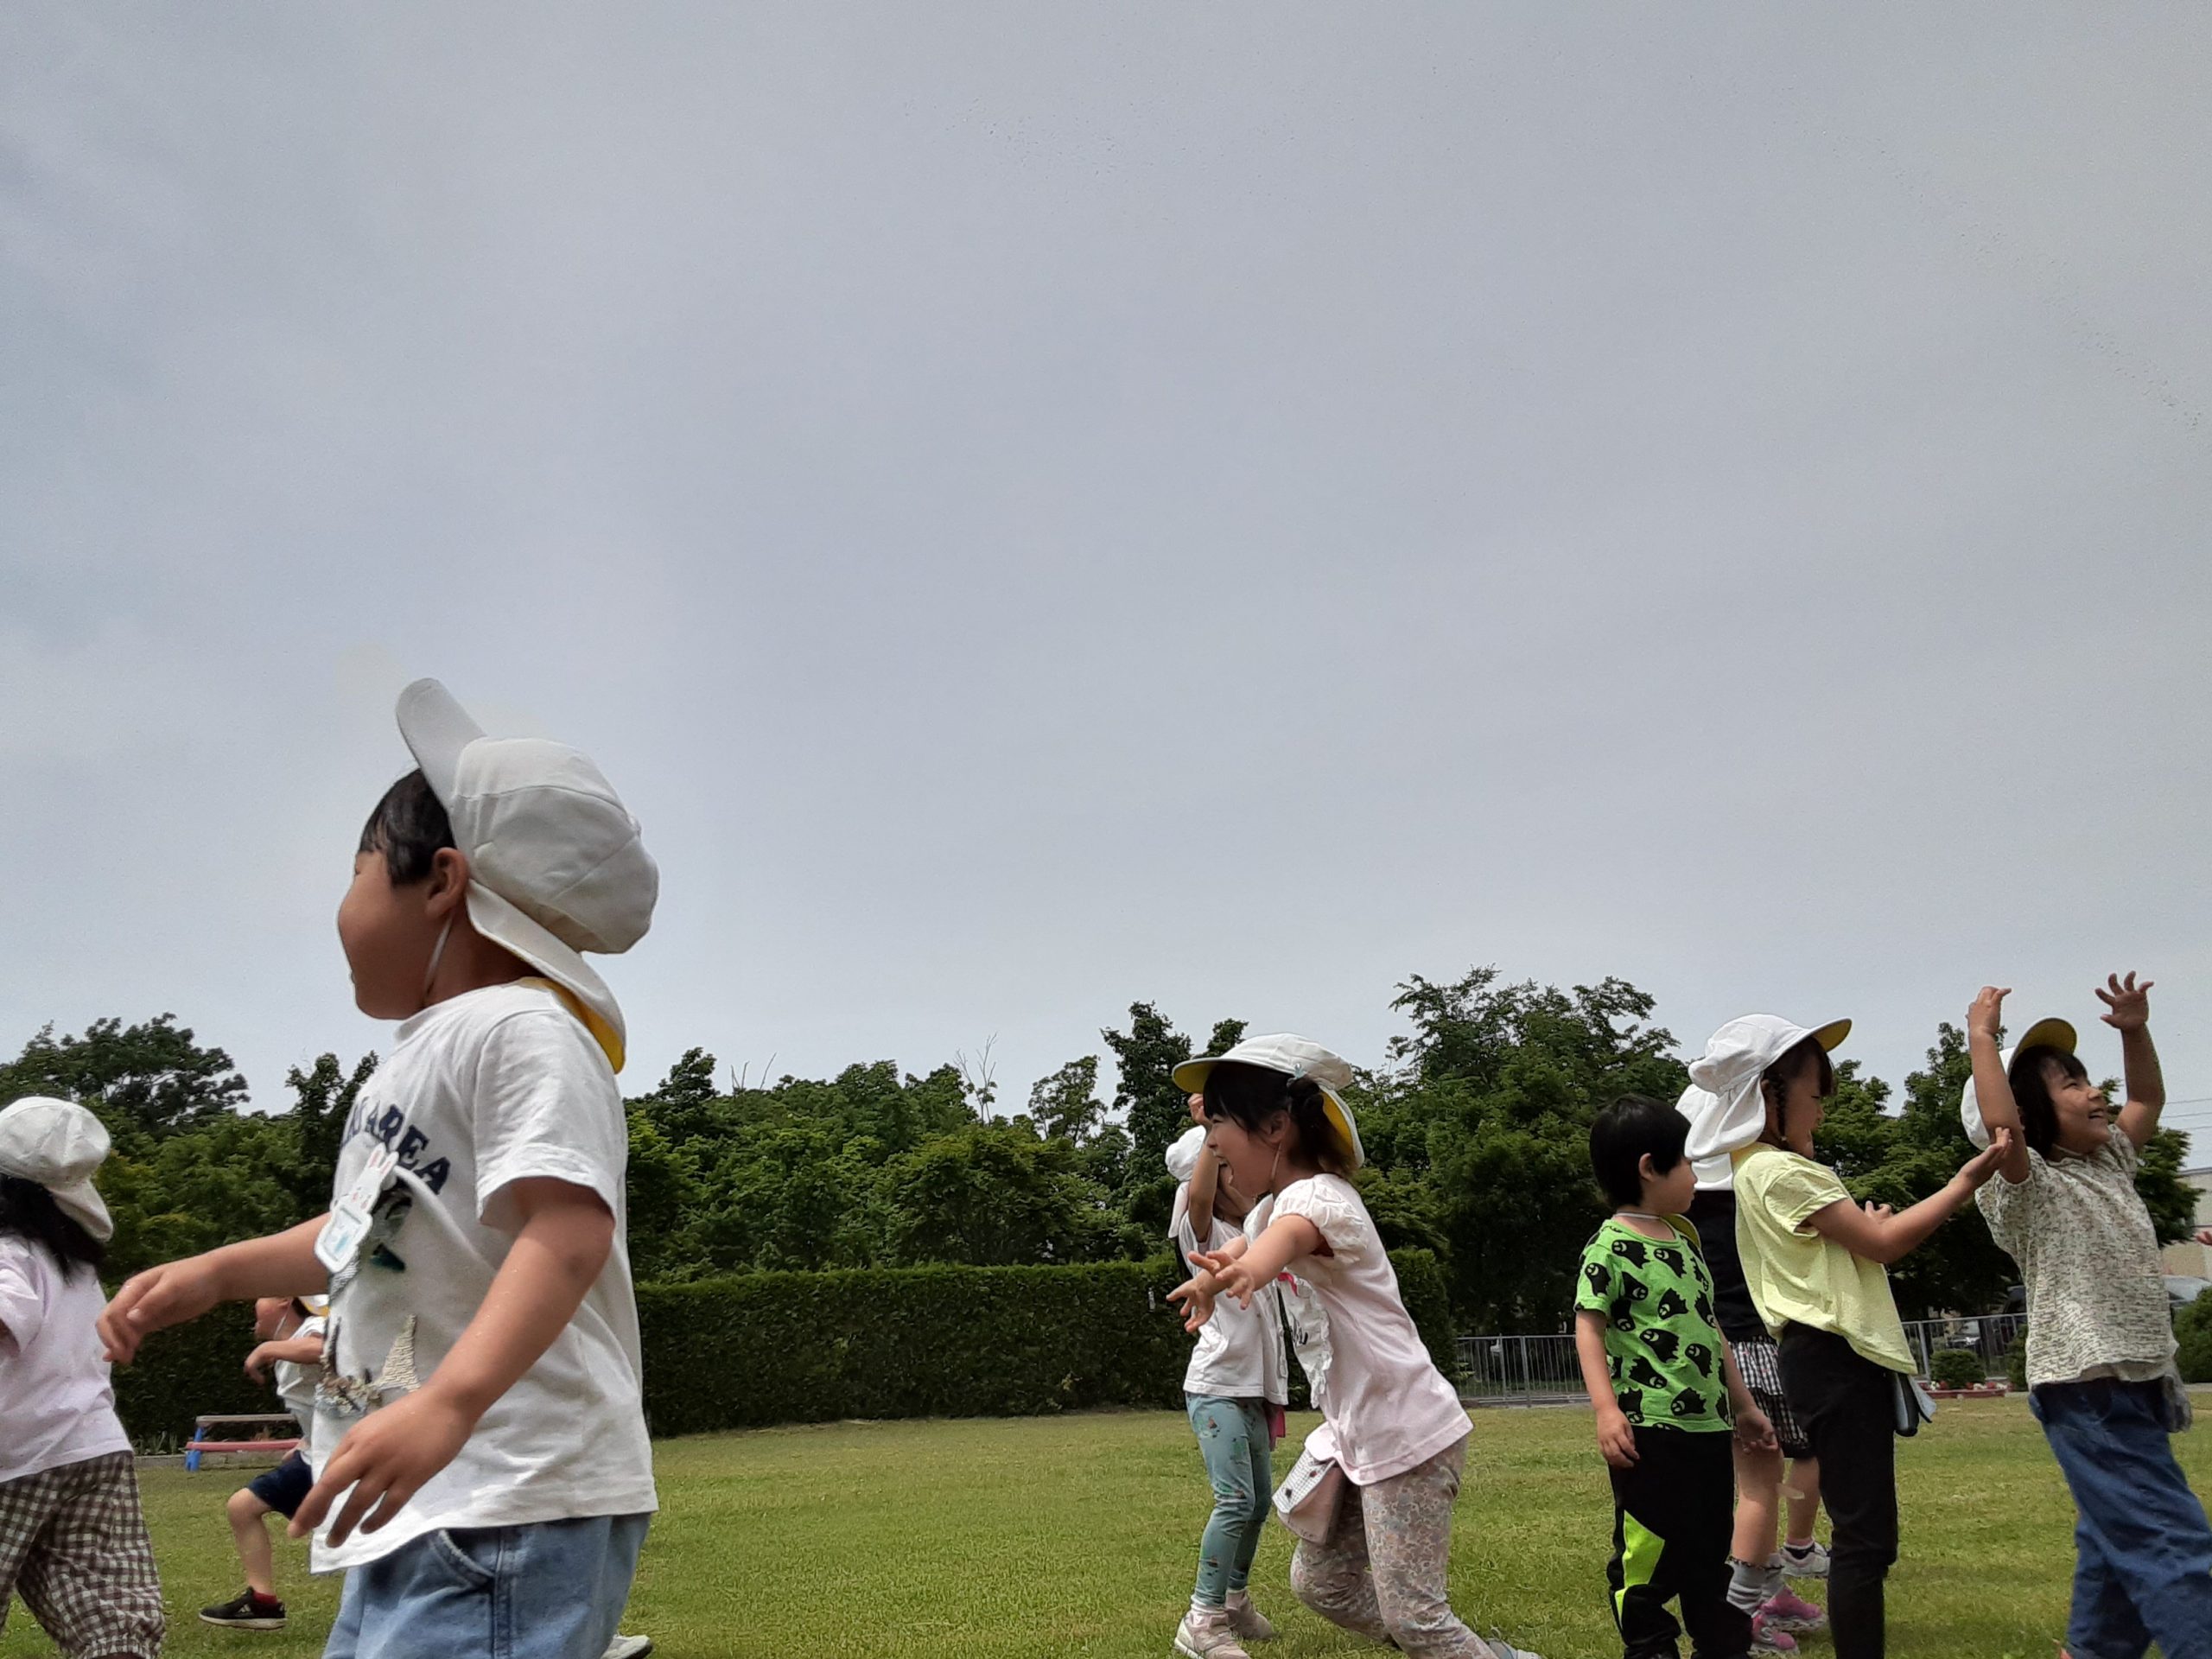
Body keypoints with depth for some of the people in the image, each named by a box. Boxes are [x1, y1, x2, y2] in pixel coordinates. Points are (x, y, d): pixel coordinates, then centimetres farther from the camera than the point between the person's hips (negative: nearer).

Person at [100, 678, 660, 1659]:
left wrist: (448, 1404, -40)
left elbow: (568, 1230, -29)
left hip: (512, 1514, -11)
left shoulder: (518, 1027, -15)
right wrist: (217, 1273, 32)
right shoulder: (427, 1052, 18)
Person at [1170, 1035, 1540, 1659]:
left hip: (1406, 1434, -10)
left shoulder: (1315, 1195, -21)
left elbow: (1287, 1236, -47)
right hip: (1353, 1433, 10)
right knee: (1320, 1584, 13)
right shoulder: (1282, 1200, 9)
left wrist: (1247, 1268, -69)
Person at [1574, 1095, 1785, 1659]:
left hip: (1708, 1424, 8)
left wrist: (1744, 1403, 24)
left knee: (1711, 1546, 19)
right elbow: (1588, 1327, -15)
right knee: (1647, 1549, 0)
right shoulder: (1611, 1246, -12)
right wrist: (1607, 1409, -24)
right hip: (1650, 1428, -8)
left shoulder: (1683, 1238, 14)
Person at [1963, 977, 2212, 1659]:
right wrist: (1981, 1034, -25)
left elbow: (2149, 1098, 28)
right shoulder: (2029, 1187, -12)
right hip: (2089, 1388, -9)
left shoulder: (2108, 1166, 14)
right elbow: (2000, 1122, -33)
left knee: (2119, 1539, 17)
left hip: (2138, 1382, 9)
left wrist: (2135, 1031, 15)